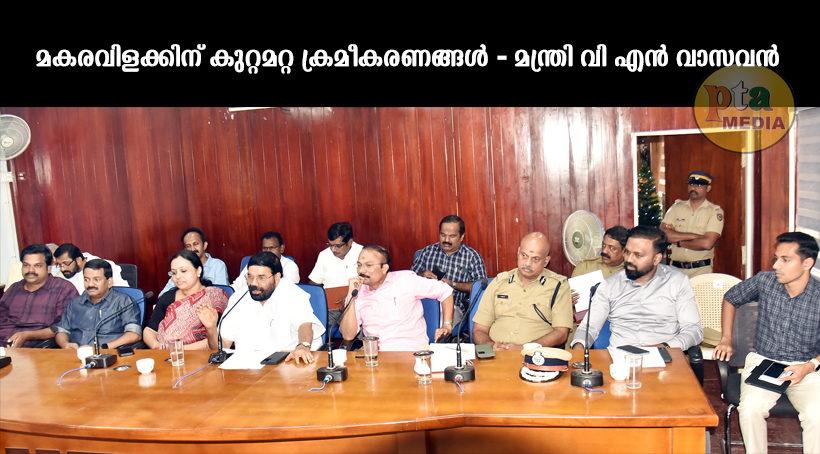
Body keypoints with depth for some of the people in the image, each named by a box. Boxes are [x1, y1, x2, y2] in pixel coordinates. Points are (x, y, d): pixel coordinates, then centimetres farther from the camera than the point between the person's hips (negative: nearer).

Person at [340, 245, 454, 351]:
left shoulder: (406, 280, 2)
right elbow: (348, 336, -2)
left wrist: (447, 325, 3)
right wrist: (351, 295, -7)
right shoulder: (358, 293, 8)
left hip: (412, 352, -2)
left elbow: (445, 291, 10)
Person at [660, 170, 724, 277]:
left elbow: (707, 243, -14)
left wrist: (678, 241, -5)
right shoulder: (676, 207, 8)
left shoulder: (715, 211, -1)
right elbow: (662, 234, -7)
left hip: (701, 270, -2)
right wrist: (694, 236, -11)